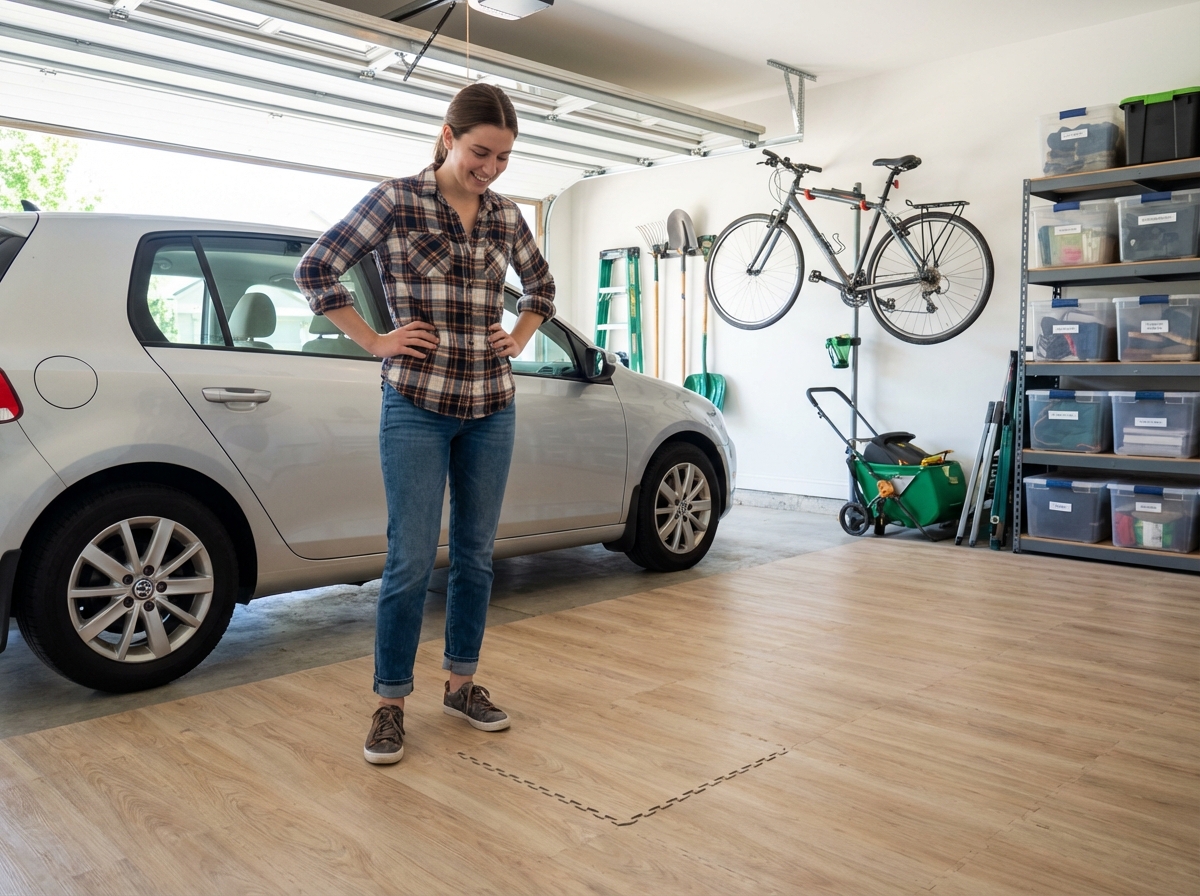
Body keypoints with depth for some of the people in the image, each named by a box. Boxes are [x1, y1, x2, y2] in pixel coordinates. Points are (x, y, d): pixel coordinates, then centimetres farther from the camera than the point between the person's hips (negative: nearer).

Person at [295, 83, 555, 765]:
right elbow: (316, 270, -1)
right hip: (418, 407, -4)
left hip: (492, 408, 5)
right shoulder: (396, 202, -4)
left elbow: (542, 286, 26)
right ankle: (391, 704, 12)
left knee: (476, 555, 10)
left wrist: (519, 337, 10)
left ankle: (463, 684, 26)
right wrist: (375, 341, -4)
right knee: (413, 561, -4)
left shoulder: (507, 217, 9)